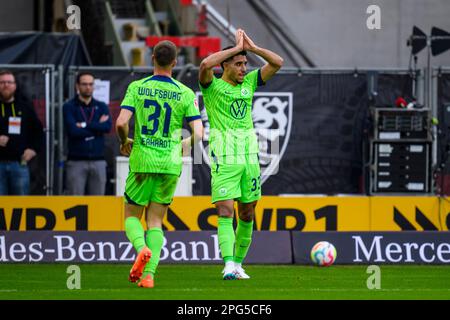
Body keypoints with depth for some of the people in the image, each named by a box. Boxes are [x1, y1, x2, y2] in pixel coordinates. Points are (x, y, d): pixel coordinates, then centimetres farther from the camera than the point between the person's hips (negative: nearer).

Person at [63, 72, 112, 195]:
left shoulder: (102, 107, 12)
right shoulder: (69, 107, 2)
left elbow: (107, 127, -6)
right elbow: (73, 130, -14)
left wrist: (84, 125, -12)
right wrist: (97, 126, -6)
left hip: (98, 161, 3)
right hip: (76, 161, -3)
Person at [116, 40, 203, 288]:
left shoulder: (136, 88, -3)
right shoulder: (185, 94, -1)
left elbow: (121, 123, -12)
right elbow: (198, 133, -5)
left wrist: (124, 142, 9)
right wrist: (186, 145, 17)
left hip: (142, 160, -1)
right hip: (171, 164, 1)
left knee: (132, 216, 12)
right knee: (155, 221, 10)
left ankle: (142, 249, -19)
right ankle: (148, 274, -4)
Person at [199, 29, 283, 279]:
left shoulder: (249, 82, 12)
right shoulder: (212, 85, -2)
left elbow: (278, 63, 7)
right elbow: (206, 64, -23)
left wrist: (252, 47, -2)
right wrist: (236, 47, -15)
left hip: (249, 156, 5)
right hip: (224, 159, -5)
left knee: (247, 215, 9)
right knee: (225, 212, -14)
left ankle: (238, 263, 20)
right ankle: (229, 266, -22)